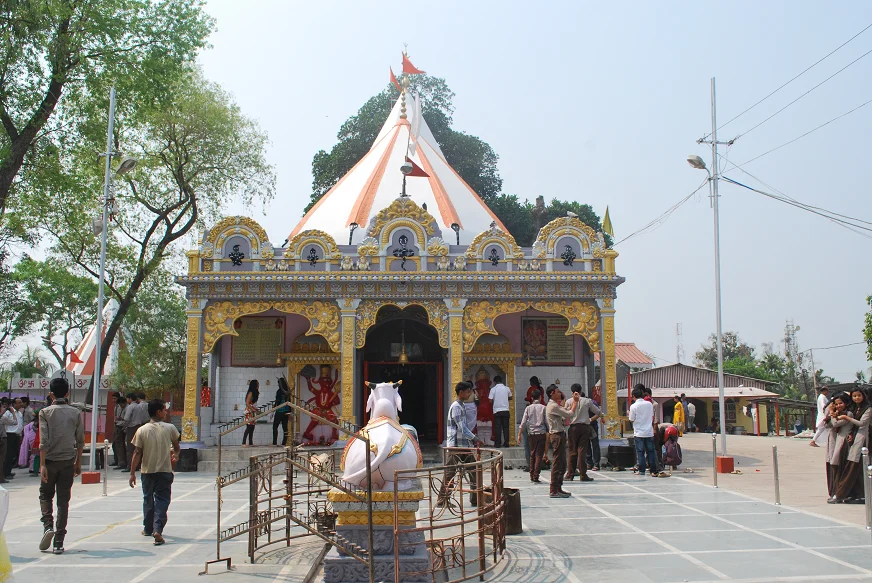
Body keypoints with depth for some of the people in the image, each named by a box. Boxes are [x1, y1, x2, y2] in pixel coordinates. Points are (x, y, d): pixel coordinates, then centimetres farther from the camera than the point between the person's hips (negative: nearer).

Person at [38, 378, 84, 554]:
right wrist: (78, 463, 15)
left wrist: (42, 465, -12)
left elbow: (44, 441, -12)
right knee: (63, 501, 4)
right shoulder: (76, 413, 2)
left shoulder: (45, 412, -5)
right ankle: (58, 543, 4)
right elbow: (80, 441, 5)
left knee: (45, 496, 17)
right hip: (68, 462, 1)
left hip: (50, 461, -1)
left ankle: (48, 525, -7)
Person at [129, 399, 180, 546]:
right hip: (165, 470, -2)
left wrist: (132, 473, 1)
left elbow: (137, 453, -6)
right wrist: (175, 454, 32)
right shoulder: (170, 428, -5)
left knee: (148, 499, 19)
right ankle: (157, 530, -14)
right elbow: (176, 446, 11)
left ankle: (148, 529, 32)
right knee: (162, 500, 1)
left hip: (147, 471, 2)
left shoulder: (142, 431, -5)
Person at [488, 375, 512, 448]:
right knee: (506, 427, 7)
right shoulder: (507, 388, 4)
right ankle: (506, 443, 6)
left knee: (497, 427, 1)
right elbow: (510, 398, 18)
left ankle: (497, 443, 1)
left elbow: (490, 400, -8)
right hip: (506, 410, 2)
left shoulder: (493, 389, -6)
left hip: (497, 410, -2)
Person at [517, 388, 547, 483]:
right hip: (541, 433, -2)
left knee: (532, 455, 13)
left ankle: (532, 477, 17)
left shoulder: (528, 408, 3)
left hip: (531, 434, 2)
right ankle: (536, 477, -7)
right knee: (539, 455, -1)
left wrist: (519, 434, 3)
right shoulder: (543, 408, -2)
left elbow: (523, 422, 0)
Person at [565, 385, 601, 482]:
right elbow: (599, 413, 9)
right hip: (585, 427, 0)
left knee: (572, 451, 6)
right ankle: (583, 475, -1)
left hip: (573, 427, 0)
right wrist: (591, 420, 15)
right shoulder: (587, 401, 4)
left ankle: (570, 474, 9)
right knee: (582, 451, 0)